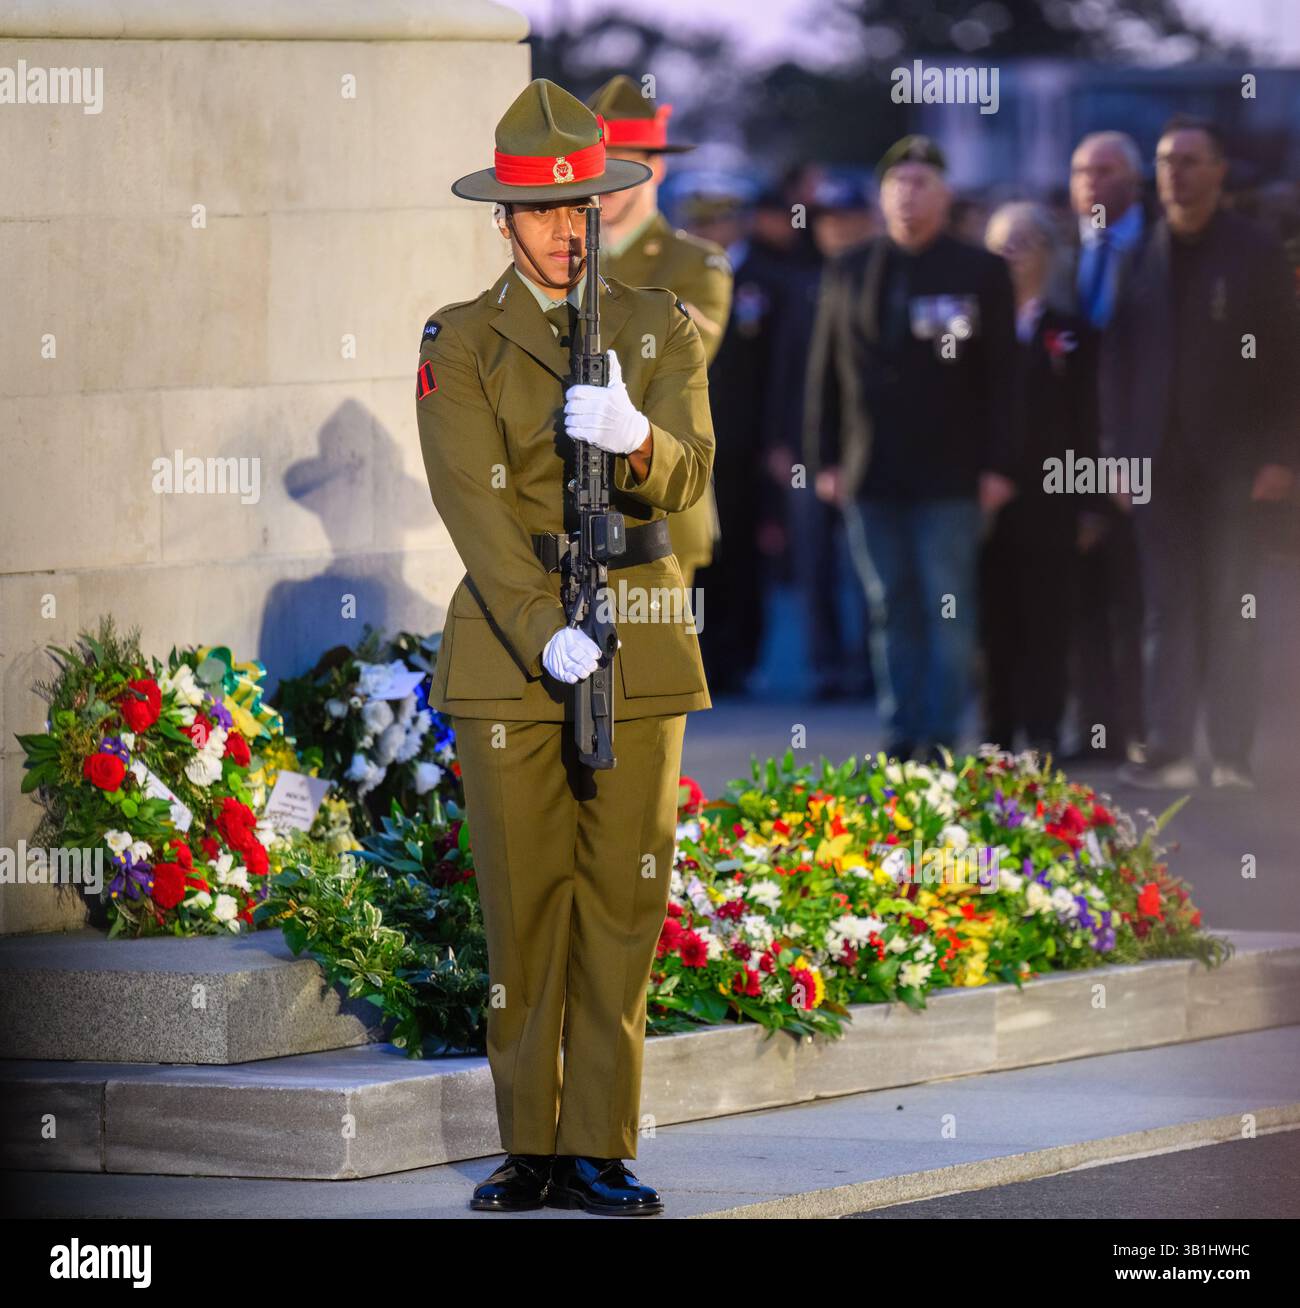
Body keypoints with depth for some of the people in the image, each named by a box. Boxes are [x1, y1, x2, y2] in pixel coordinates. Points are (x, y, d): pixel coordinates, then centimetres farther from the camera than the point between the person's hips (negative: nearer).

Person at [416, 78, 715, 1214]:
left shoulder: (664, 332, 7)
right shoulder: (460, 344, 1)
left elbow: (688, 477, -7)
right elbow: (474, 500, -10)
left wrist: (632, 437, -30)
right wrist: (545, 633, -22)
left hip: (640, 641, 2)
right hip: (507, 640, -2)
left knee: (625, 901, 1)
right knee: (522, 902, 0)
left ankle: (601, 1153, 6)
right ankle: (530, 1150, 8)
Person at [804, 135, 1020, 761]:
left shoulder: (980, 273, 3)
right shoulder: (847, 273, 11)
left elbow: (1001, 378, 1)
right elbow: (824, 374, 12)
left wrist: (997, 466, -6)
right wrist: (824, 460, 5)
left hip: (947, 475, -3)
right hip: (869, 475, 3)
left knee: (948, 612, -2)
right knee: (892, 613, 6)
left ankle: (939, 738, 0)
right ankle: (901, 737, 10)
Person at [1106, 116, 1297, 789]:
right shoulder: (1140, 256, 7)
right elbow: (1121, 361, 8)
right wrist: (1117, 454, 2)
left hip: (1231, 464, -2)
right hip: (1161, 466, 2)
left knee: (1231, 616, 1)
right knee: (1167, 612, 2)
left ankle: (1232, 756, 5)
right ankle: (1167, 750, 4)